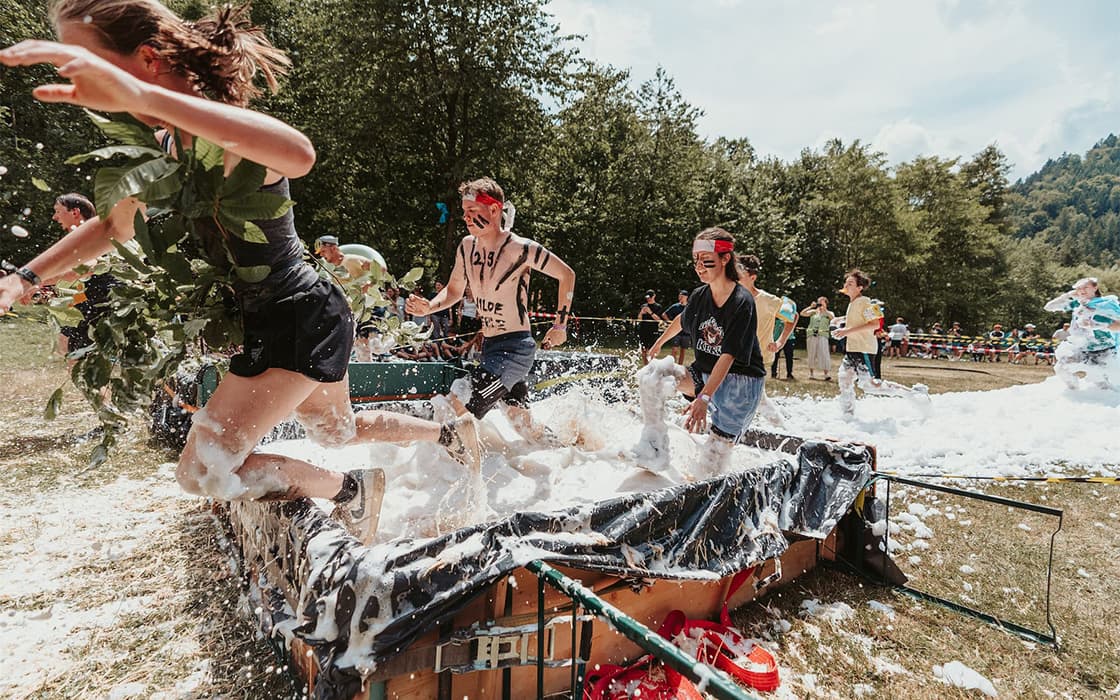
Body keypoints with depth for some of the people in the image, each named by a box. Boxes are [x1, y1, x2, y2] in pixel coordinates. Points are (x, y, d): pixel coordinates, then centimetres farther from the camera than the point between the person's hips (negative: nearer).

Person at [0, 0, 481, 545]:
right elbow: (113, 226, 21)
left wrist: (139, 94, -51)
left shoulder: (226, 136, -21)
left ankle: (351, 489, 12)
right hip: (272, 320, 10)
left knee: (202, 470, -7)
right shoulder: (167, 145, 7)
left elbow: (299, 154, -47)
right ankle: (452, 434, 45)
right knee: (339, 431, 27)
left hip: (304, 317, -10)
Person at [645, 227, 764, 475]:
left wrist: (704, 398, -35)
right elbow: (682, 321, 22)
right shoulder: (699, 295, -1)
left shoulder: (742, 302, -20)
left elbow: (728, 356, -27)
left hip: (740, 381, -6)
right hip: (704, 373, 6)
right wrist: (659, 343, 38)